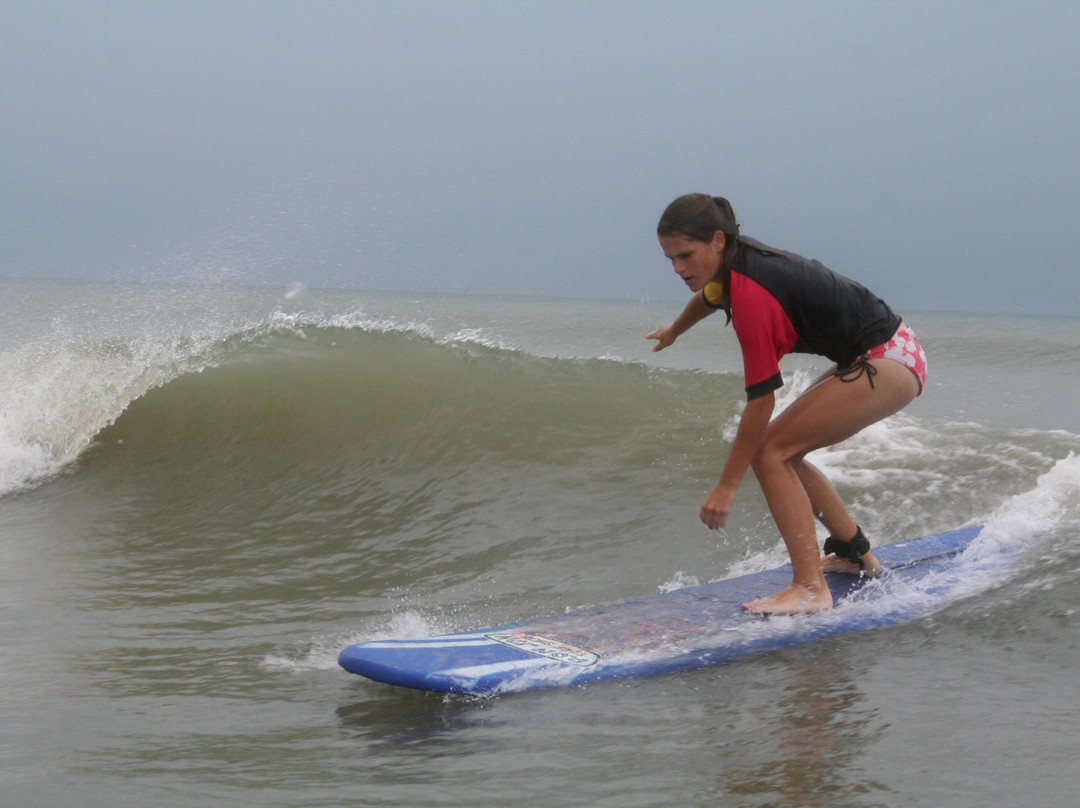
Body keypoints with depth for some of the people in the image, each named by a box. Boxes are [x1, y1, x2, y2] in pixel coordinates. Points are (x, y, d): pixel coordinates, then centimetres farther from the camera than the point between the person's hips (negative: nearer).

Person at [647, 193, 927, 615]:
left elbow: (760, 399, -24)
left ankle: (810, 589, -18)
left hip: (888, 364, -10)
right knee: (783, 453, 14)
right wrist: (674, 330, 49)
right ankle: (855, 553, 28)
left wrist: (727, 486, -18)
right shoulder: (736, 261, 1)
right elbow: (710, 296, 28)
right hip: (888, 355, 10)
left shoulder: (751, 296, -26)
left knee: (770, 452, -13)